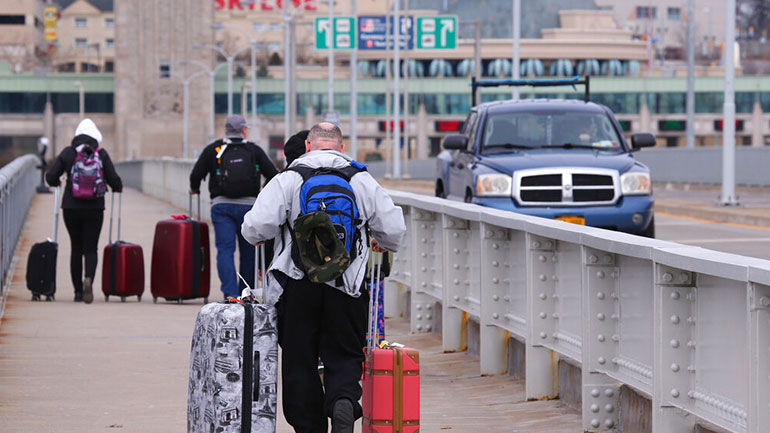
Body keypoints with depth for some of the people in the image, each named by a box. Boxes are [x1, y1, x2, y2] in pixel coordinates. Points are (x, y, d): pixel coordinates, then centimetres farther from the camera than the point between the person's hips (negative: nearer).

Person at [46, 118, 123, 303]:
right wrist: (118, 188, 18)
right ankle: (88, 279, -26)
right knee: (91, 248, 2)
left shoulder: (68, 153, -1)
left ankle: (78, 291, 12)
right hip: (94, 210, -1)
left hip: (71, 207, 1)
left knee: (76, 248, 12)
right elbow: (114, 179, -5)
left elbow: (51, 177, -2)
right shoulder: (101, 154, -2)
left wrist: (57, 183, 21)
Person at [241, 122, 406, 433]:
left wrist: (258, 236, 16)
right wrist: (381, 243, 29)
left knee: (300, 361, 9)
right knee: (344, 358, 6)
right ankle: (343, 403, -21)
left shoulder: (287, 180, -1)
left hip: (298, 288, -1)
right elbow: (395, 230, 6)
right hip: (346, 289, 1)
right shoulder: (363, 182, 5)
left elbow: (255, 227, -8)